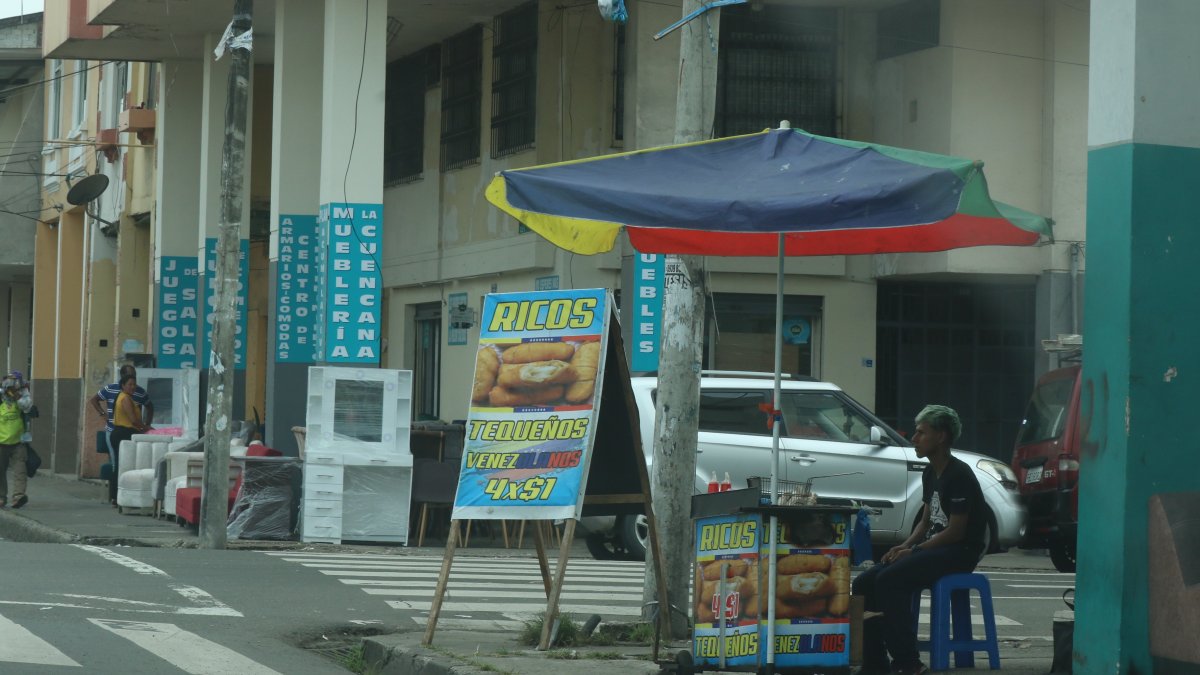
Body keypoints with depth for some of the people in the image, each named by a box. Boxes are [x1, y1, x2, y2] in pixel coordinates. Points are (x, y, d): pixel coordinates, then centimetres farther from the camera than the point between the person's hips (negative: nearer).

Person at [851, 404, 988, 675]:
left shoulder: (959, 475, -14)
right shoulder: (930, 473, 15)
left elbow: (956, 531, -18)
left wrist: (913, 551, -18)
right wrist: (904, 546, 0)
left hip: (960, 552, -9)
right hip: (932, 549, 9)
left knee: (889, 580, -28)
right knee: (865, 582, -4)